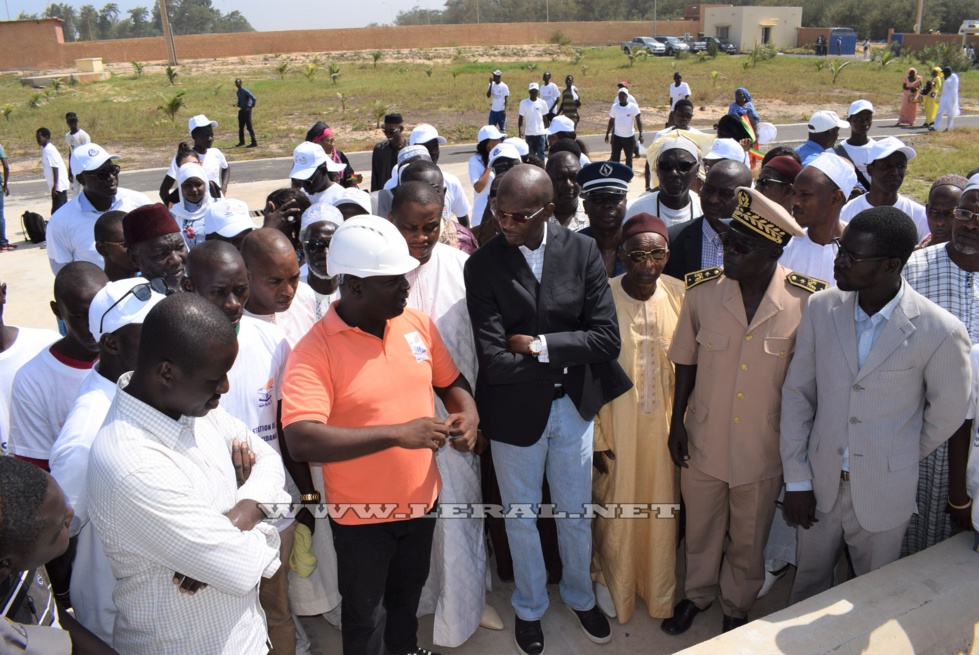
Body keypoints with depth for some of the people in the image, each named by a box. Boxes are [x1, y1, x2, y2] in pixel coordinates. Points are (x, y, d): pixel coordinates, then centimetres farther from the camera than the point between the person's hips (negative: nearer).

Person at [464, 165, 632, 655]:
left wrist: (540, 345, -20)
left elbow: (607, 338, -15)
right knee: (521, 517, 19)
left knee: (576, 514, 21)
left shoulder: (582, 251, -10)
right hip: (515, 411, -1)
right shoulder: (483, 265, -17)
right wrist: (564, 355, -16)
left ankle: (580, 594, 49)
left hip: (574, 406, 2)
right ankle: (529, 607, 45)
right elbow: (495, 361, -23)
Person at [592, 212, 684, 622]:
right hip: (617, 423, -2)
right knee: (616, 506, 13)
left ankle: (660, 587, 41)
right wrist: (596, 438, -7)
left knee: (662, 504, 16)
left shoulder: (680, 296, -7)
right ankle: (611, 580, 41)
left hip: (666, 423, 2)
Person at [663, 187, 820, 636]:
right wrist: (677, 422, 1)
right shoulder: (702, 291, -12)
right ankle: (697, 594, 49)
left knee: (749, 538, 19)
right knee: (700, 527, 22)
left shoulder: (806, 301, -16)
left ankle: (737, 606, 46)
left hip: (764, 445, -1)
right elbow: (685, 362, 0)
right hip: (704, 440, 1)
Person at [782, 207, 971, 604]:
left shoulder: (940, 332, -19)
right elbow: (797, 392, -3)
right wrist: (796, 480, -3)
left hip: (884, 493, -2)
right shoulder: (822, 308, -10)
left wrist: (902, 460, 9)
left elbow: (949, 411, -3)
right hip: (820, 483, 3)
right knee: (808, 585, 21)